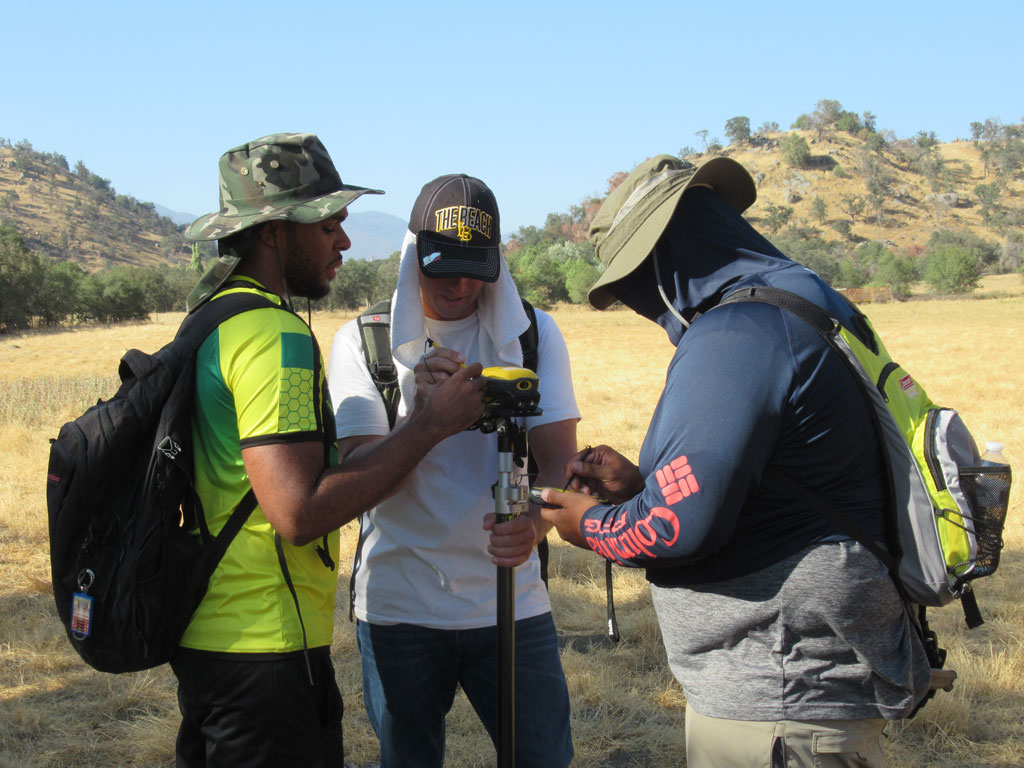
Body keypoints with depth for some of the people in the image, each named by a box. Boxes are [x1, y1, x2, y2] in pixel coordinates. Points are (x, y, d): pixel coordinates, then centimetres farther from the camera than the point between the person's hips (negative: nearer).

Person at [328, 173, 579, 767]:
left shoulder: (534, 333, 1)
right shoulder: (362, 342, -2)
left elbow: (560, 458, -8)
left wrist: (535, 523, -30)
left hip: (513, 601, 1)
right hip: (399, 606, 0)